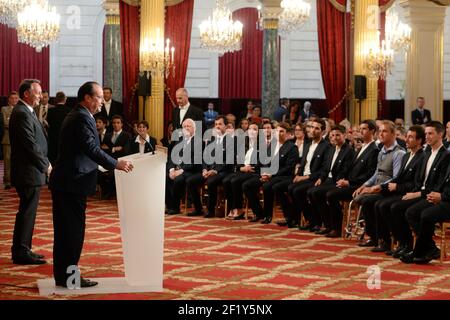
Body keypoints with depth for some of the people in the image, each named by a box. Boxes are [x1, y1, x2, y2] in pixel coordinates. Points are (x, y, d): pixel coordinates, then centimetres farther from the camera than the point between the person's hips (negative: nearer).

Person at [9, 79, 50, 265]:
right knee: (27, 212, -5)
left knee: (28, 212, 15)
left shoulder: (27, 112, 15)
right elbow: (31, 145, -21)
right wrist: (45, 165, -11)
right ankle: (21, 253, 0)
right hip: (29, 173, -10)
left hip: (31, 172, 10)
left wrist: (44, 163, 8)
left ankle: (22, 250, 23)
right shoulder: (22, 114, -18)